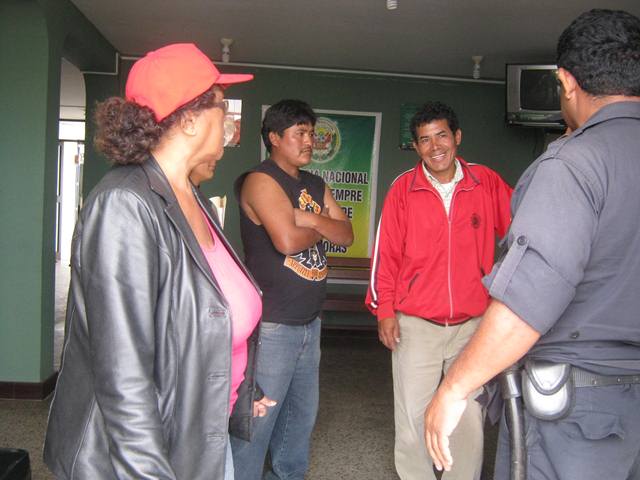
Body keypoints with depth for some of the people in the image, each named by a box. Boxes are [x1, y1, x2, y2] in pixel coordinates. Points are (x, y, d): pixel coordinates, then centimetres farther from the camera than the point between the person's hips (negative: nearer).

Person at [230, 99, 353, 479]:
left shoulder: (316, 185, 14)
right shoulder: (261, 180, -12)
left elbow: (346, 235, 5)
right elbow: (286, 240, -25)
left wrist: (310, 220, -13)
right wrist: (322, 228, -5)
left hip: (310, 320, 9)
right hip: (273, 324, -8)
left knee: (303, 413, 20)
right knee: (258, 419, -1)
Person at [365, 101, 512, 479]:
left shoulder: (487, 183, 1)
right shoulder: (404, 188, -2)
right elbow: (386, 252, 0)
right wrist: (384, 310, -2)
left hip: (473, 323, 1)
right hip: (415, 322, -1)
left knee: (471, 418, 11)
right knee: (412, 416, 5)